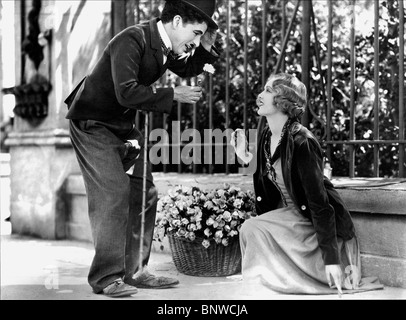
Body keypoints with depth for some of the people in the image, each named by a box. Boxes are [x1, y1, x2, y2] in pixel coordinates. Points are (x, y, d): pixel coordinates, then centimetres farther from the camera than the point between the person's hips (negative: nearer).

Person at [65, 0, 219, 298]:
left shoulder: (166, 46, 0)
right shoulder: (132, 40, -26)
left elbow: (188, 69, 17)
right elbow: (126, 92, -35)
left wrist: (207, 45, -1)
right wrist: (173, 95, -26)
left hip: (124, 126, 9)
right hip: (93, 124, -9)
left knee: (144, 194, 6)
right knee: (114, 192, -16)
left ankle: (134, 271, 14)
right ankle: (106, 277, -9)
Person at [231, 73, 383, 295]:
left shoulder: (301, 142, -24)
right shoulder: (265, 136, 0)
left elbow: (319, 202, -26)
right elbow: (267, 186, 10)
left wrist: (331, 258, -28)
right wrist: (246, 158, -2)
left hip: (318, 224, -8)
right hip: (290, 214, 8)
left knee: (253, 229, -23)